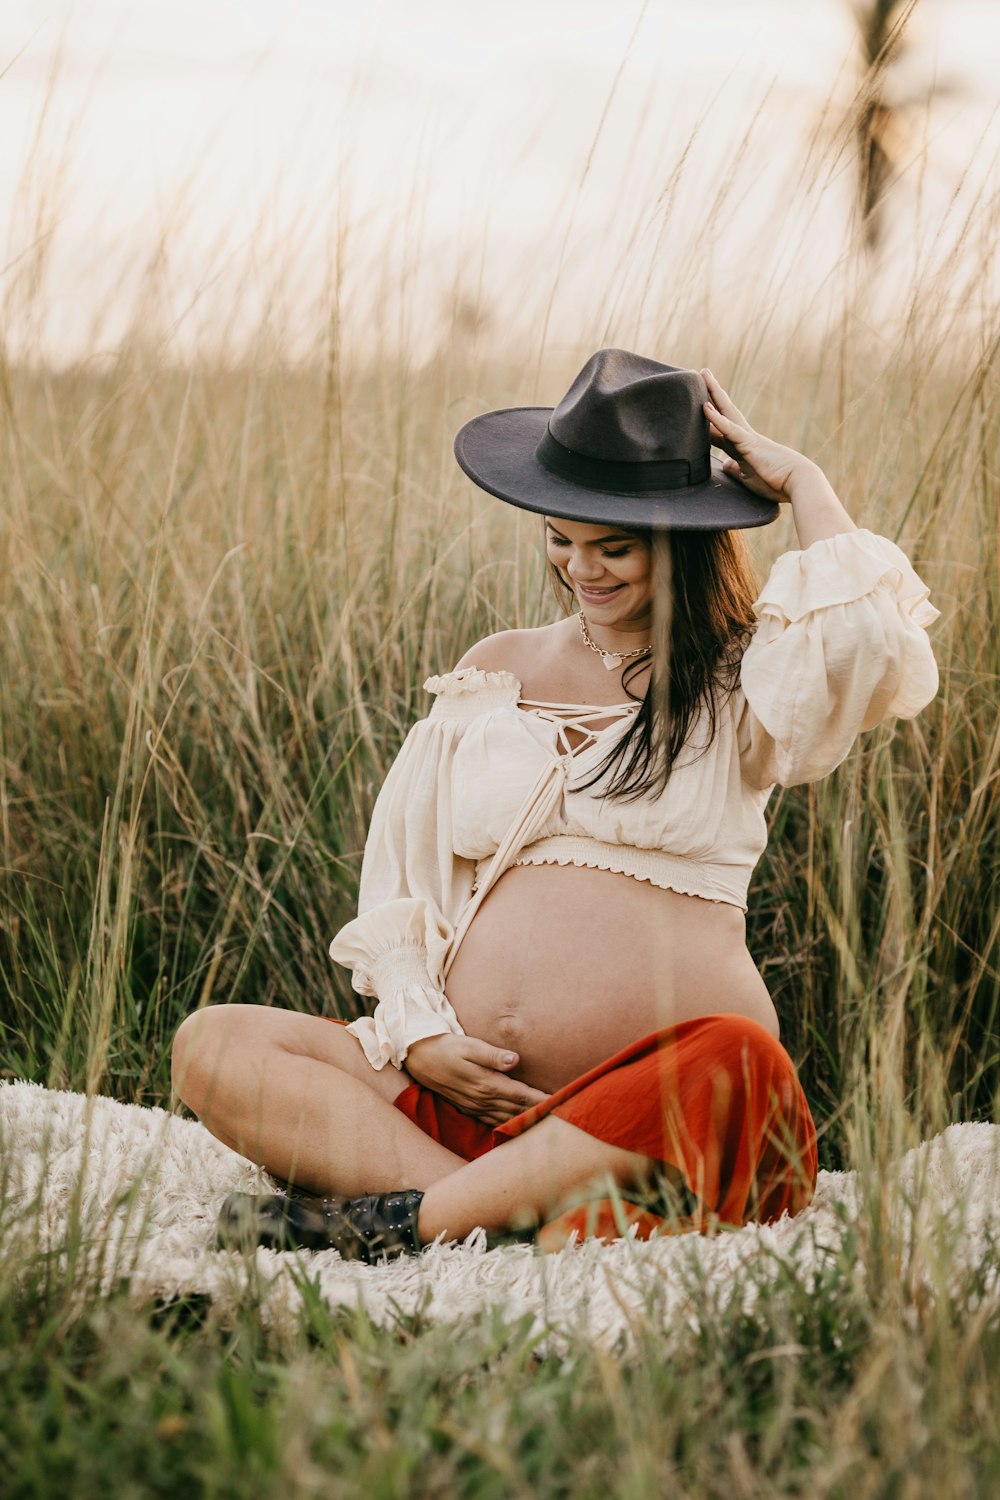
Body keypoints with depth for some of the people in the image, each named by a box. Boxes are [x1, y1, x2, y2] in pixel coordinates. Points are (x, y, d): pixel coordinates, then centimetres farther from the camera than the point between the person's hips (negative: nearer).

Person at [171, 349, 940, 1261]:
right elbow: (399, 872, 17)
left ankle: (398, 1219, -29)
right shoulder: (496, 671, 18)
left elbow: (868, 644, -17)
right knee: (213, 1046, -16)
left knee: (735, 1066, -39)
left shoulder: (741, 685, 7)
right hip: (461, 1083, 4)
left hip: (653, 1107, -4)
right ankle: (506, 1211, -32)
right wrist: (417, 1035, -2)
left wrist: (797, 482, 0)